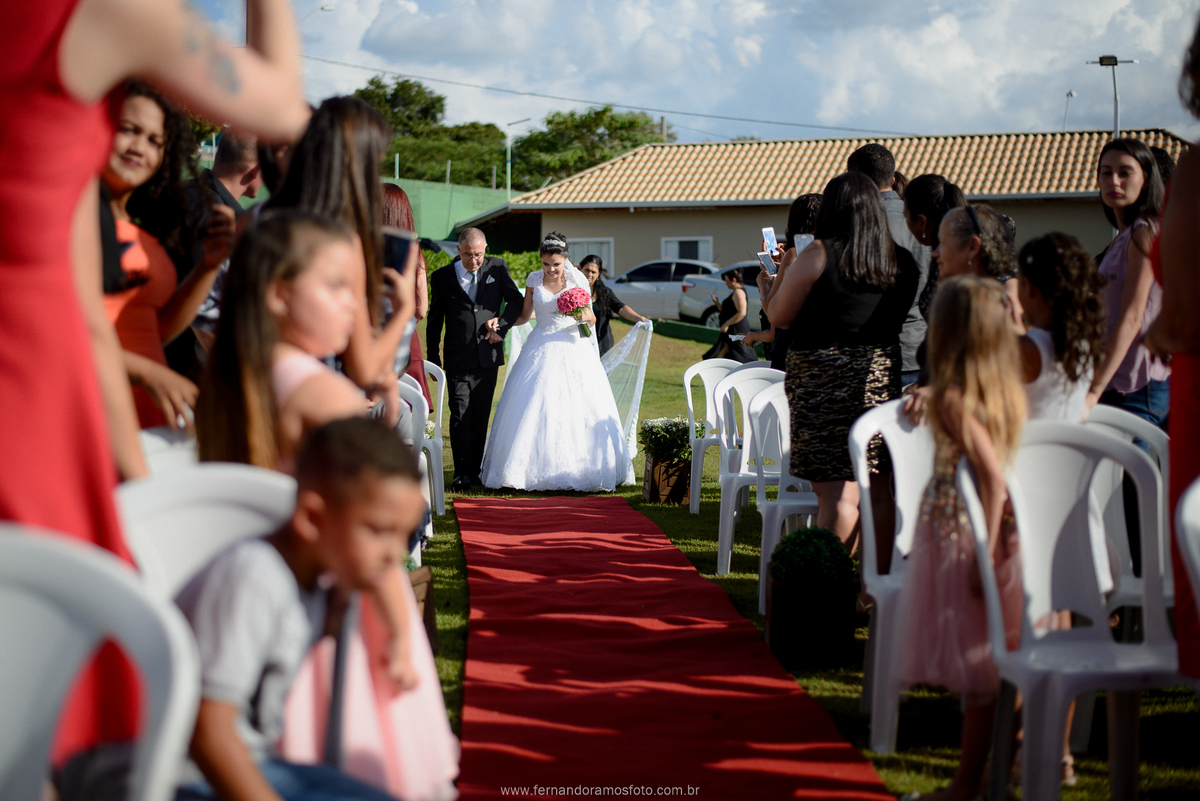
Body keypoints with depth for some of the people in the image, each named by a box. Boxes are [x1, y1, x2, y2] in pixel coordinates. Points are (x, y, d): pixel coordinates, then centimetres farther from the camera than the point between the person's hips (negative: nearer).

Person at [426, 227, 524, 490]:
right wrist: (433, 357, 4)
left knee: (481, 417, 7)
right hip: (458, 359, -2)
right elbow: (434, 320, 7)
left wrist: (502, 325, -5)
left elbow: (517, 300, 11)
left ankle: (475, 471, 15)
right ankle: (462, 473, -4)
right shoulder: (442, 277, 2)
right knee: (460, 415, -8)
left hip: (488, 357, 2)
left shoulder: (497, 268, 4)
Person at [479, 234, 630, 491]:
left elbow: (592, 319, 1)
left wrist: (584, 316, -21)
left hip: (572, 350, -2)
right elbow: (524, 315, 12)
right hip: (541, 351, 2)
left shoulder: (576, 279, -2)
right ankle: (534, 470, 3)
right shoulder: (534, 280, 4)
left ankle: (579, 470, 4)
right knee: (534, 410, -4)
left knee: (576, 411, -5)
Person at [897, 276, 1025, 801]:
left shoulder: (953, 400, -16)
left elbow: (993, 476, -24)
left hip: (960, 536, -7)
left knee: (974, 664, 0)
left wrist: (984, 553, -22)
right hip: (1003, 537, 7)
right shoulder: (1007, 393, 5)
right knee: (995, 661, 14)